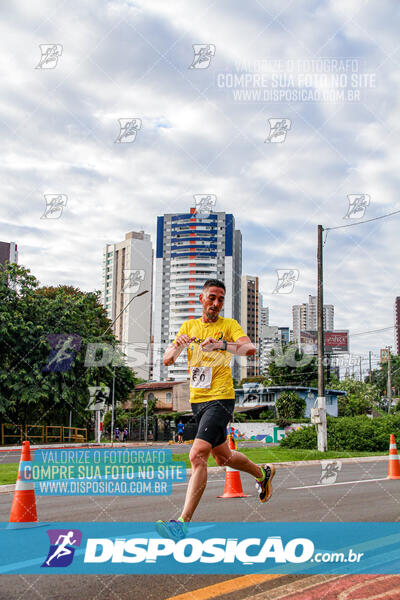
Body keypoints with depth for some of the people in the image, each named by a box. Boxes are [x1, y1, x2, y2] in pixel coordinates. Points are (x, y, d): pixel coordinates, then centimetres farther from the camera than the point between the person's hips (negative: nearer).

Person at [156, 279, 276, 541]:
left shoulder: (229, 325, -3)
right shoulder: (189, 326, 12)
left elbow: (250, 349, -21)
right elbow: (167, 360, 5)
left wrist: (221, 344, -37)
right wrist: (179, 345, -17)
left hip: (220, 399, -7)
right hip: (197, 400, 7)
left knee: (197, 455, -21)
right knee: (223, 457, 19)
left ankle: (183, 522, -22)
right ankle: (263, 473, 46)